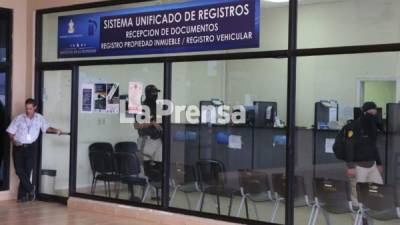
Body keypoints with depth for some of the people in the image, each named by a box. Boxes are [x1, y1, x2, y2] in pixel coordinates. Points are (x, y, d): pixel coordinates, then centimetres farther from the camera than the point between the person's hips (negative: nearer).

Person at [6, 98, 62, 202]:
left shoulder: (39, 118, 3)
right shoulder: (19, 118, -1)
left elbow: (46, 128, 11)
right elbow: (11, 131, 2)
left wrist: (55, 131, -7)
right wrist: (14, 141, -14)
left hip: (31, 147, 0)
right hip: (18, 147, 0)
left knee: (28, 171, -1)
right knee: (19, 170, -7)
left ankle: (23, 194, 11)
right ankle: (30, 189, 12)